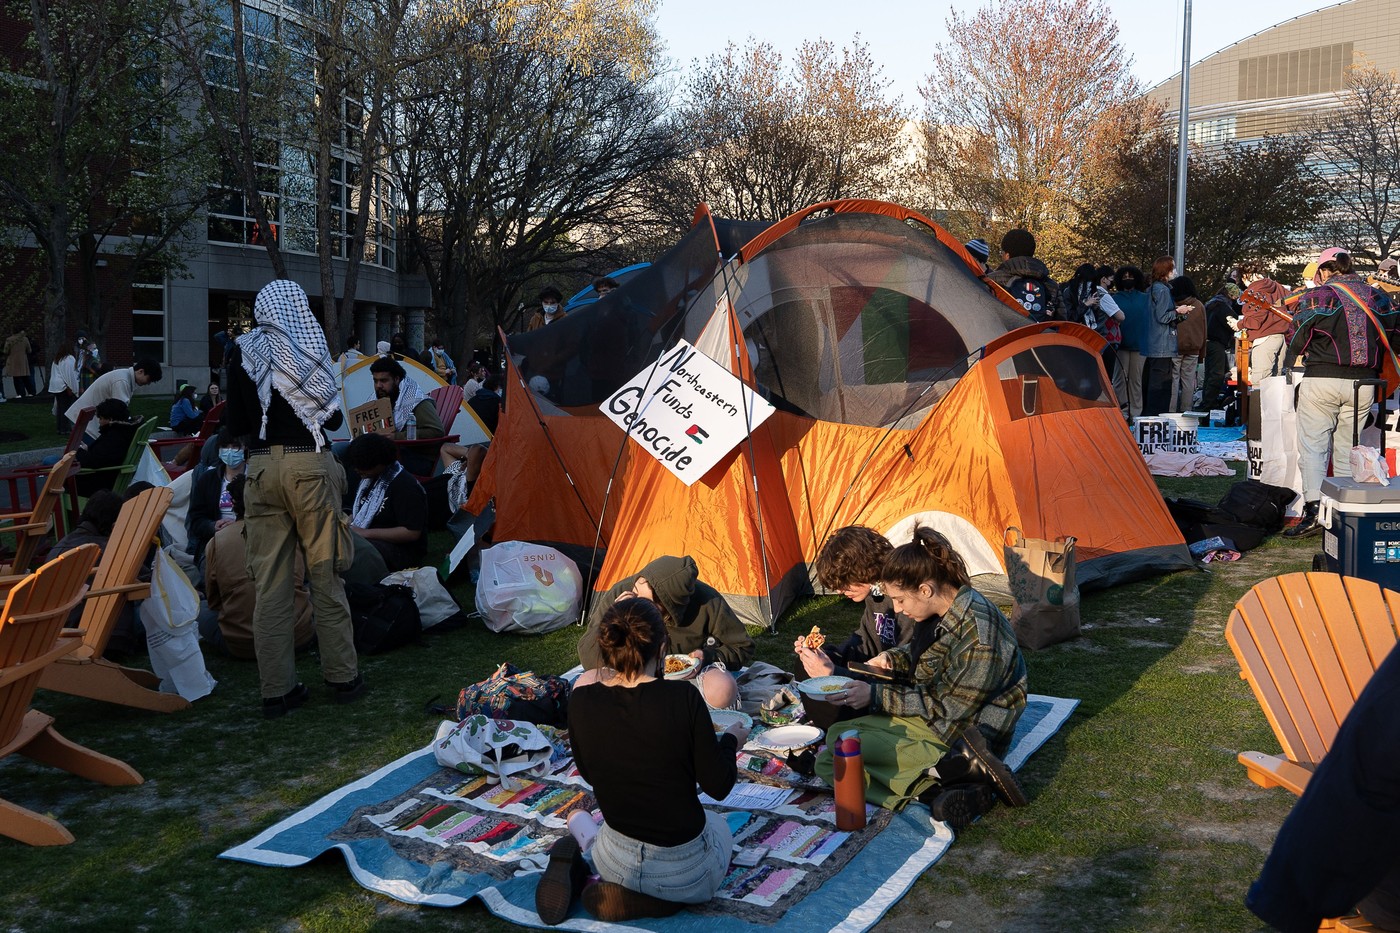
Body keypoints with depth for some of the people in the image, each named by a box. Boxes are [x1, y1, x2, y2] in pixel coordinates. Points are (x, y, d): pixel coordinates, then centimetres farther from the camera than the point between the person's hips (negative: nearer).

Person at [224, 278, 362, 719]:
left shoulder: (243, 353, 3)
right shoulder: (310, 346, -1)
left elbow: (235, 423, 4)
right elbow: (333, 417, 1)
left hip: (262, 467, 2)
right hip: (309, 463, -2)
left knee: (270, 582, 5)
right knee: (325, 574, 6)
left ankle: (277, 690, 10)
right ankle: (342, 676, 15)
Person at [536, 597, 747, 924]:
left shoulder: (581, 702, -11)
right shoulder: (682, 698, -21)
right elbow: (718, 786, -12)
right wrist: (730, 740, 7)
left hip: (618, 863, 3)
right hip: (686, 876, -3)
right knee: (719, 823, 33)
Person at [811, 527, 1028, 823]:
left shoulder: (978, 634, -27)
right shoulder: (943, 612, 1)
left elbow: (949, 707, -20)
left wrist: (876, 696, -16)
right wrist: (891, 659, 2)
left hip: (959, 738, -10)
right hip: (927, 717, 10)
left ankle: (961, 764, -25)